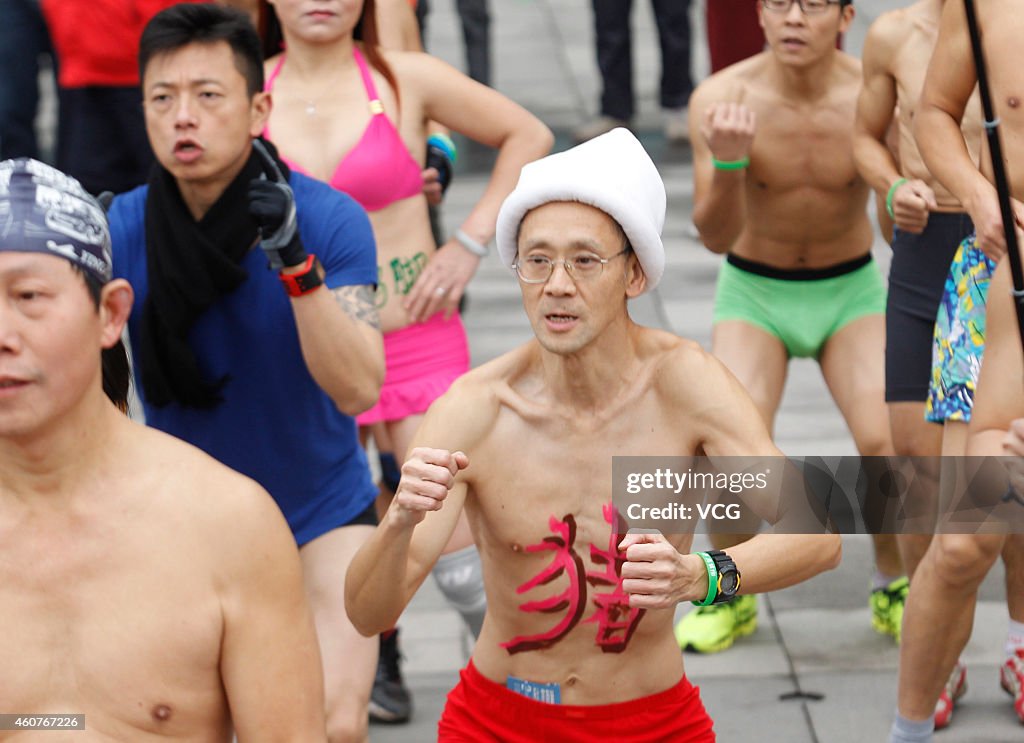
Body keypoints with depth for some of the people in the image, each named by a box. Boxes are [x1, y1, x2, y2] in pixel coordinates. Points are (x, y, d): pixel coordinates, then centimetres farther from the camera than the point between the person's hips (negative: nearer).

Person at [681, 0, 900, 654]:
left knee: (888, 442, -22)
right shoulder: (721, 98, -20)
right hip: (755, 294, 0)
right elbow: (715, 236, -20)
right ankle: (731, 599, 4)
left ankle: (894, 591, 4)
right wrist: (728, 163, -40)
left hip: (851, 291, 0)